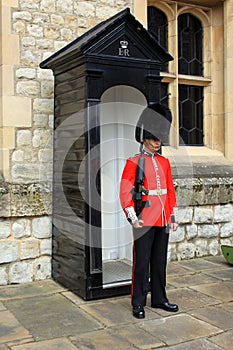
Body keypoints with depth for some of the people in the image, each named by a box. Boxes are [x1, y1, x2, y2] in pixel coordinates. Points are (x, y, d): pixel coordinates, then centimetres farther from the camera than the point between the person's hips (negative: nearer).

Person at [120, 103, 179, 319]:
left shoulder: (164, 162, 12)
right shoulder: (133, 162, -4)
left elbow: (170, 190, 15)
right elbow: (125, 192, -9)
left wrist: (172, 216, 10)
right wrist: (133, 218, -16)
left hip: (163, 221, 5)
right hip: (144, 221, -5)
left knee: (160, 262, 14)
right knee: (142, 263, 1)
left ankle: (159, 299, 26)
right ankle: (138, 304, 12)